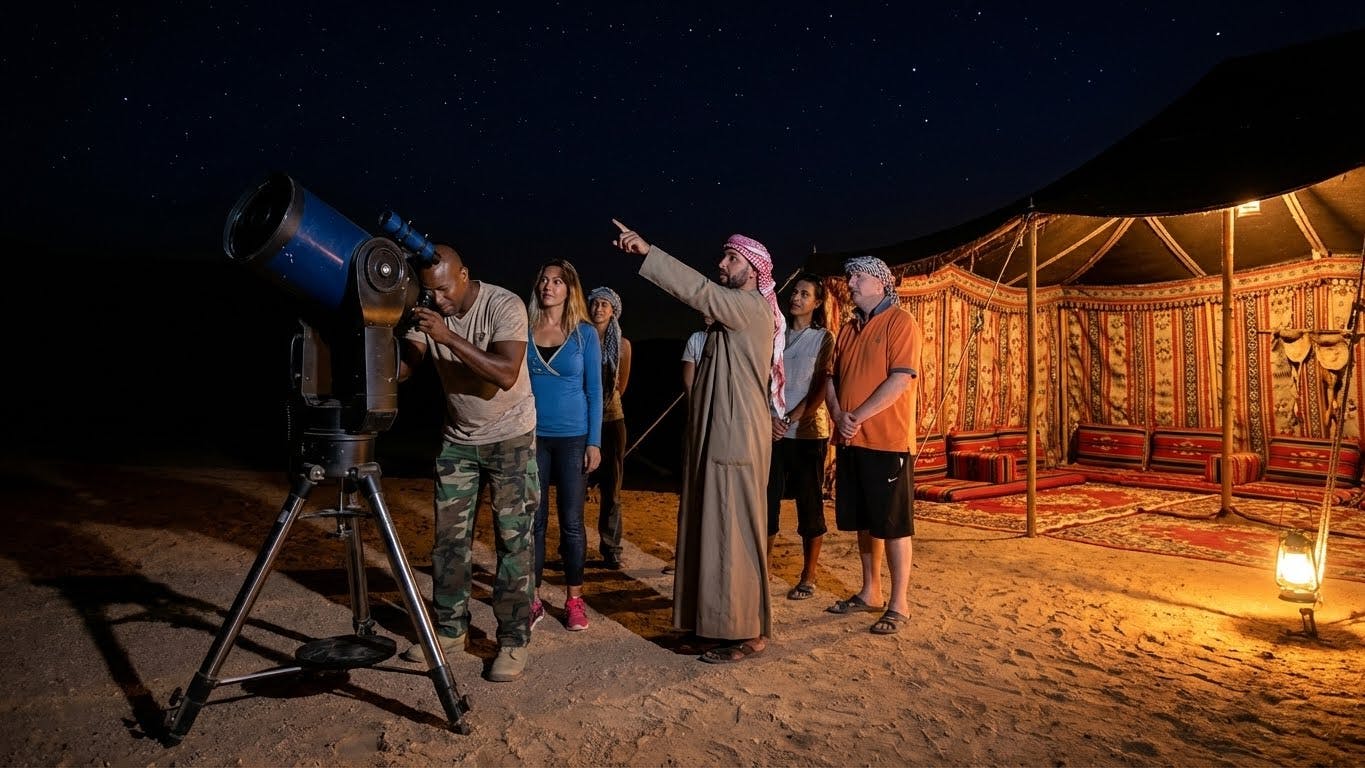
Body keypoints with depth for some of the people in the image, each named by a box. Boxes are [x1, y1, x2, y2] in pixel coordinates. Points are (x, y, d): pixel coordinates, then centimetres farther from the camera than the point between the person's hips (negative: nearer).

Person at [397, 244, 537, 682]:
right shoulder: (429, 315, -4)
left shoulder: (505, 305, -19)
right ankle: (450, 629, 21)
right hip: (457, 440, 5)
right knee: (449, 536, 6)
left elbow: (506, 374, -29)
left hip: (511, 438, -5)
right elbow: (401, 367, -8)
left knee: (513, 539, -4)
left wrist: (449, 338, -35)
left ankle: (515, 641, 5)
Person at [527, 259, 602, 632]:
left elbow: (594, 390, 2)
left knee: (571, 520, 4)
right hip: (532, 436, 1)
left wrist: (594, 442, -4)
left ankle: (574, 599, 17)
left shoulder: (585, 333, 1)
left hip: (573, 438, -1)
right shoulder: (524, 331, 4)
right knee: (534, 519, 5)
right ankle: (533, 600, 16)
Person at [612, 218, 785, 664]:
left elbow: (700, 292, -22)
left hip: (736, 441, -10)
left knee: (733, 536, -4)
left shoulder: (753, 308, -12)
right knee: (713, 531, 13)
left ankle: (748, 634, 5)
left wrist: (647, 252, -24)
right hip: (717, 438, 10)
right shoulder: (734, 312, 20)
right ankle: (717, 620, 24)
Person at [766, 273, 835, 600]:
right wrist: (769, 417, -9)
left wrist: (792, 418, -17)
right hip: (774, 431, 4)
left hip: (808, 432, -3)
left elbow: (822, 388, -8)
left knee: (809, 504, 3)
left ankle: (808, 578, 13)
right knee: (767, 500, 3)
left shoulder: (824, 338, 1)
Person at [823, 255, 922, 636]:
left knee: (894, 524, 1)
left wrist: (859, 417, -17)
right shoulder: (848, 329, 16)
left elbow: (901, 378, -16)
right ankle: (870, 592, 28)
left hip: (888, 440, -7)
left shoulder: (901, 321, -6)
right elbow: (832, 378, 13)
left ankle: (899, 604, 11)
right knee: (864, 522, 15)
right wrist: (838, 415, -6)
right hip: (851, 440, 7)